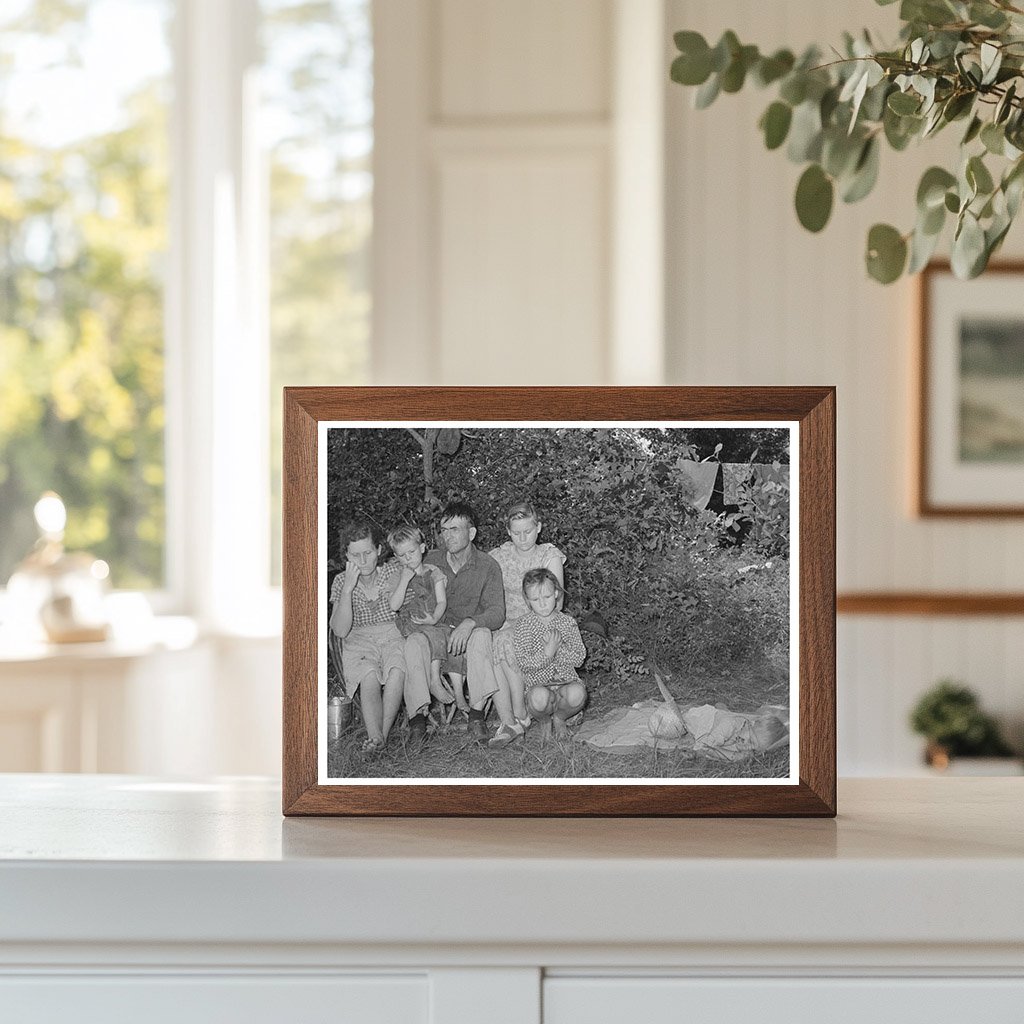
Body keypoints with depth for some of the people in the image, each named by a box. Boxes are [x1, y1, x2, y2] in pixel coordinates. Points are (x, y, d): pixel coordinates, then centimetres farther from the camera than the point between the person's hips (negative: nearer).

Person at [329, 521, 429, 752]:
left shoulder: (395, 572, 4)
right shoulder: (341, 581, 5)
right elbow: (340, 630, -6)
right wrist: (348, 588, -12)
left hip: (395, 637, 0)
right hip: (359, 642, 0)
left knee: (397, 671, -35)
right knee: (369, 676, -35)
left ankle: (382, 733, -35)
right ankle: (375, 736, -45)